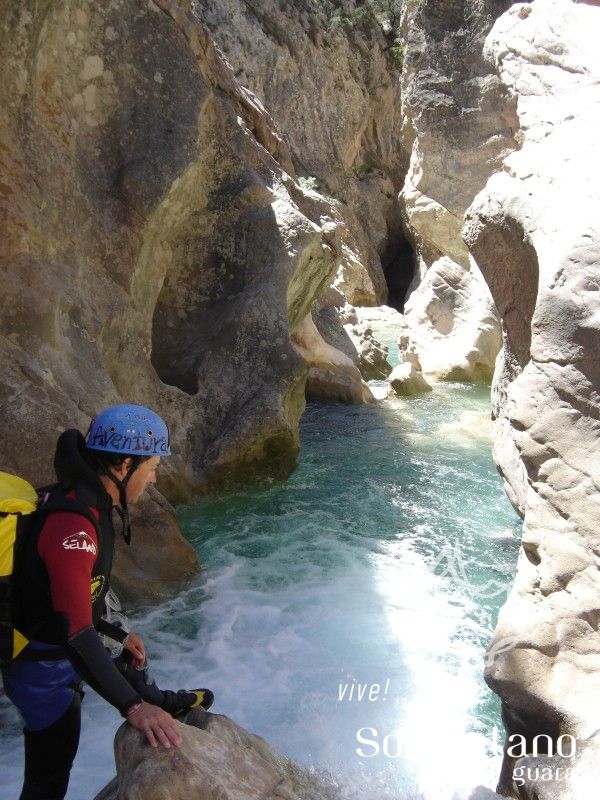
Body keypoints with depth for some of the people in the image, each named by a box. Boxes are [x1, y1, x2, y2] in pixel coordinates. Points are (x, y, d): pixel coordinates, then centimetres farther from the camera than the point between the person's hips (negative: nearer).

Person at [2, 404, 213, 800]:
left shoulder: (85, 503, -2)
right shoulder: (72, 525, -34)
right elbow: (75, 629, -38)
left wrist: (120, 635, 17)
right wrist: (132, 706, -38)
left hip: (65, 654, 9)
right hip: (46, 674, -9)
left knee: (133, 667, 30)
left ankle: (166, 705, 58)